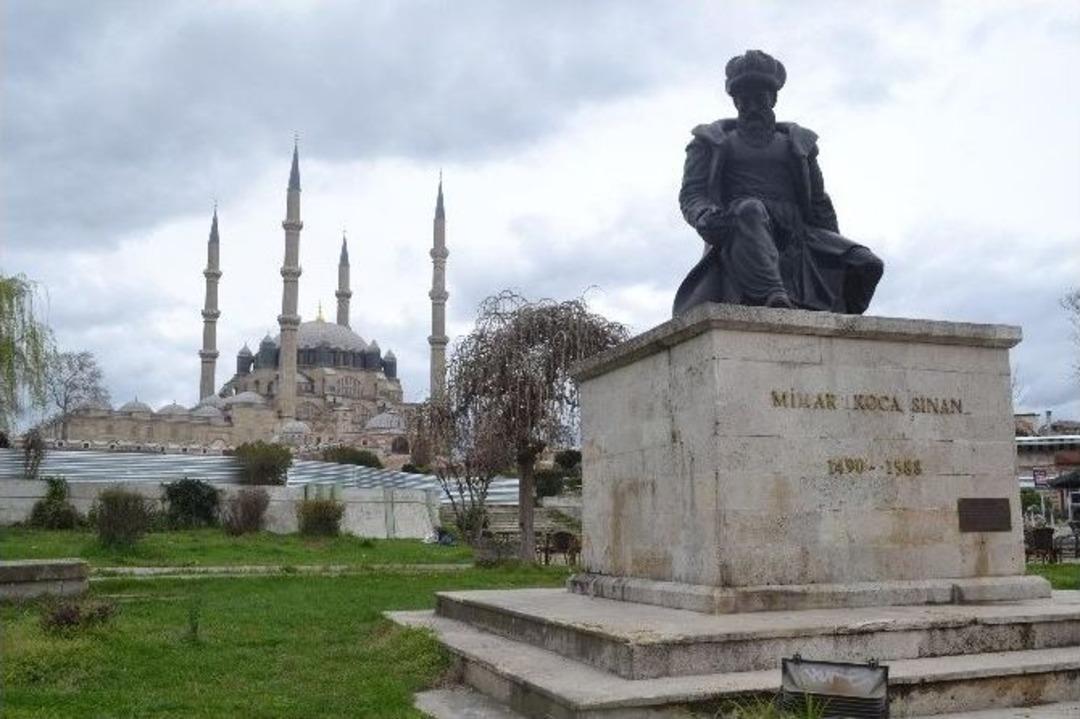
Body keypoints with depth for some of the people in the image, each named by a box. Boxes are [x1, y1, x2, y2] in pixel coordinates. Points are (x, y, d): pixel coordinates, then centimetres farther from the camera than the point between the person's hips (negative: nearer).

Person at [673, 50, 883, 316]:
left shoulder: (796, 141, 27)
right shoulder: (712, 141, 20)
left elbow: (818, 203, 24)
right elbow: (691, 193, 7)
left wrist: (837, 253, 13)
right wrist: (706, 217, -18)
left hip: (795, 235, 4)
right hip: (739, 234, -3)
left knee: (867, 264, -18)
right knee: (750, 210, -40)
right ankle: (774, 296, -56)